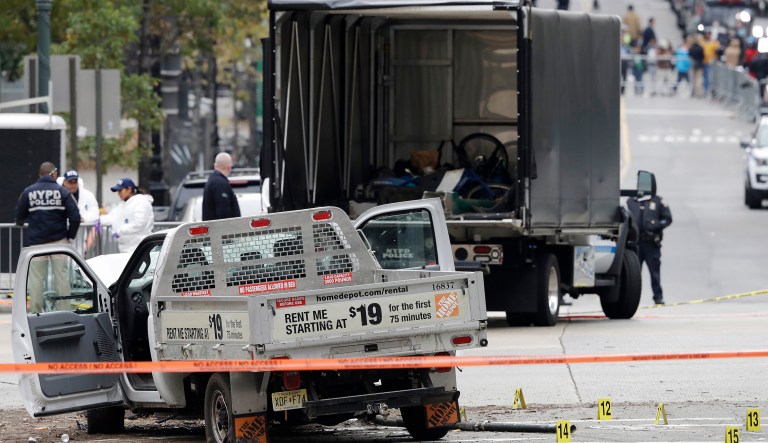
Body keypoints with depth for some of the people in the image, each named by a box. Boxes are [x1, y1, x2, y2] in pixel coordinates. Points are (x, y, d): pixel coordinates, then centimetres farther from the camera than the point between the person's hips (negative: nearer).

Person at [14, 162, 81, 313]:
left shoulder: (28, 192, -1)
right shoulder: (62, 192, -4)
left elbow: (19, 216, 7)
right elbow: (75, 217, -8)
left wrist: (20, 222, 30)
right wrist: (70, 235, 7)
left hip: (36, 241, 0)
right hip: (59, 241, 0)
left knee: (36, 278, 5)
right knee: (61, 276, 5)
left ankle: (36, 312, 4)